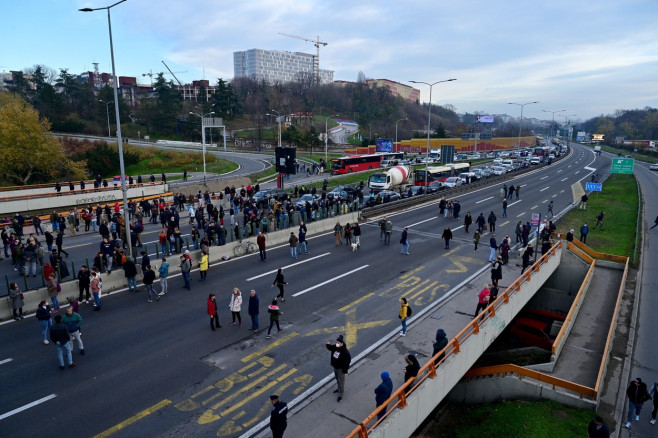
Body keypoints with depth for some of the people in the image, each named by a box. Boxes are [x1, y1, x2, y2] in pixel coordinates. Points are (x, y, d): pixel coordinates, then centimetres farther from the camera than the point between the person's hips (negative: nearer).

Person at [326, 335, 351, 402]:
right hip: (335, 367, 7)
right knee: (337, 380, 27)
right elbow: (330, 348, 7)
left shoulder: (345, 351, -30)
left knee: (341, 381, 8)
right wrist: (328, 344, -17)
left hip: (340, 369, -7)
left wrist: (345, 370, -20)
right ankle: (339, 389, 50)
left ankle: (341, 395, 22)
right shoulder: (335, 347, -11)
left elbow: (348, 360, -24)